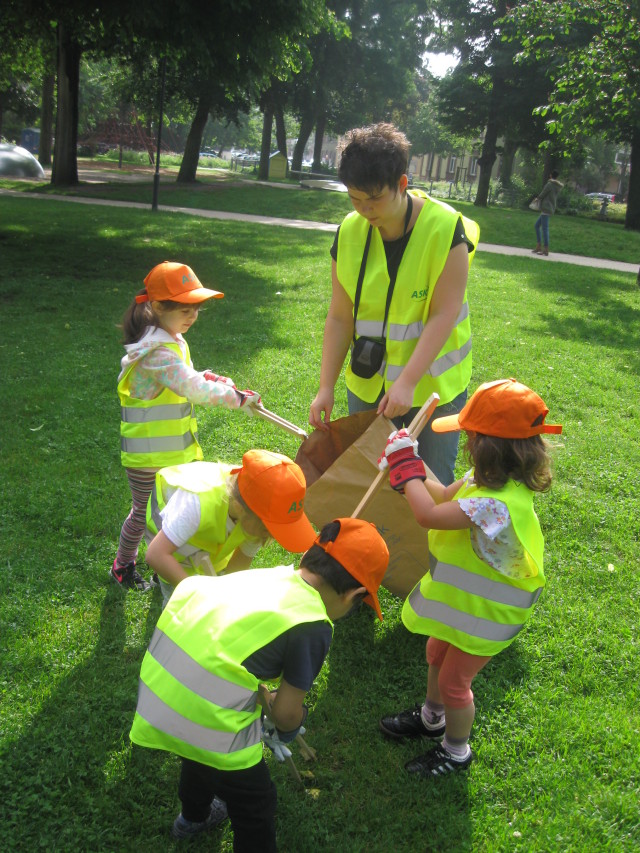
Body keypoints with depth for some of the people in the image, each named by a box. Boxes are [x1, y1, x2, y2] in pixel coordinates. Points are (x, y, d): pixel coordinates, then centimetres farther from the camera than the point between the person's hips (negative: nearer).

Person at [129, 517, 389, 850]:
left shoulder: (261, 574, 8)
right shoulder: (312, 626, -12)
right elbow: (286, 712, -3)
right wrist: (288, 728, 19)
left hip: (156, 690, 8)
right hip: (204, 719, -8)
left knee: (201, 752, 39)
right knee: (256, 806, 19)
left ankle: (193, 817, 67)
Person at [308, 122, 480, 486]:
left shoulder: (444, 228, -16)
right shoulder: (350, 232, -3)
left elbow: (444, 314, -19)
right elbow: (340, 317, -1)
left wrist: (407, 381, -25)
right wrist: (326, 387, -3)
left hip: (433, 385, -4)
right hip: (368, 384, 4)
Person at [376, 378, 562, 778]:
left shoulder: (499, 503, -41)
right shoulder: (491, 480, -10)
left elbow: (429, 515, -40)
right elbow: (444, 495, 5)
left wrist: (406, 464, -28)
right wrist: (407, 464, -8)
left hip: (486, 614, -9)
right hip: (465, 597, 9)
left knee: (453, 682, 12)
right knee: (437, 654, 29)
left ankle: (456, 752, 39)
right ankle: (431, 719, 56)